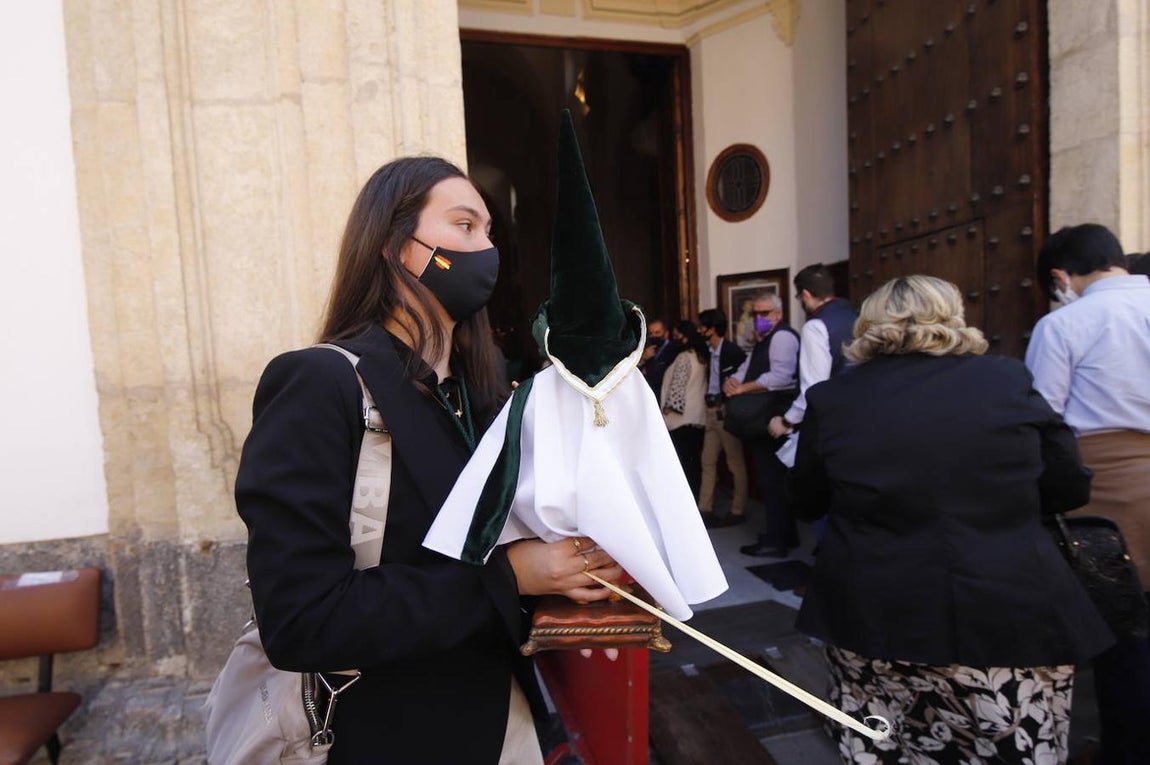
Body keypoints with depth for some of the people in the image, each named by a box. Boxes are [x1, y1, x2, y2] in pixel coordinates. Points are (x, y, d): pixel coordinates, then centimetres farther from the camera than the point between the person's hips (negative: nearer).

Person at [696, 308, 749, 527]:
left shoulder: (733, 351, -12)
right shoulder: (711, 352, 12)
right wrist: (708, 403, 6)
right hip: (711, 412, 9)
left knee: (736, 463, 3)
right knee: (708, 461, 10)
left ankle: (738, 511, 12)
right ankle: (705, 510, 16)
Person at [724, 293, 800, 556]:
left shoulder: (782, 336, -10)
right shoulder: (763, 341, 22)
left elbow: (781, 376, -23)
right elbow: (745, 371, 16)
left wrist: (744, 388, -18)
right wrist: (732, 382, -6)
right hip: (763, 418, 10)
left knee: (772, 479, -6)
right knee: (771, 478, 15)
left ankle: (775, 541, 2)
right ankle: (784, 534, 25)